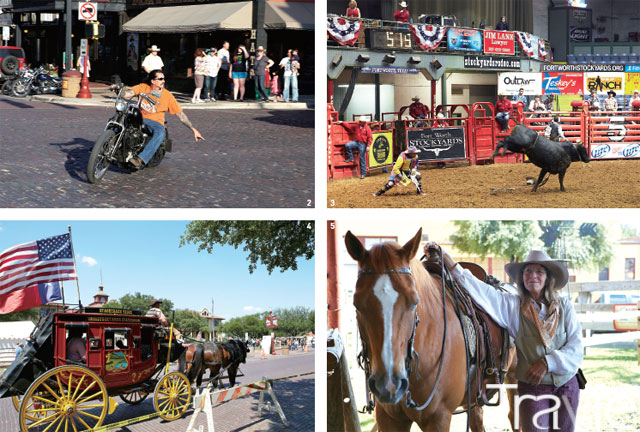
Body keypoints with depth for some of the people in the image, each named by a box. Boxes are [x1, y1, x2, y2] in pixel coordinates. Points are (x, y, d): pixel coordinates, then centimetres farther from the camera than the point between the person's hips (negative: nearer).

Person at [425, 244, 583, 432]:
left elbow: (576, 346, -2)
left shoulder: (564, 305, 2)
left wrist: (548, 362, -17)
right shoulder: (513, 305, -2)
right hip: (532, 387, -2)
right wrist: (443, 256, -17)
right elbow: (475, 287, -9)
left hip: (567, 386, 2)